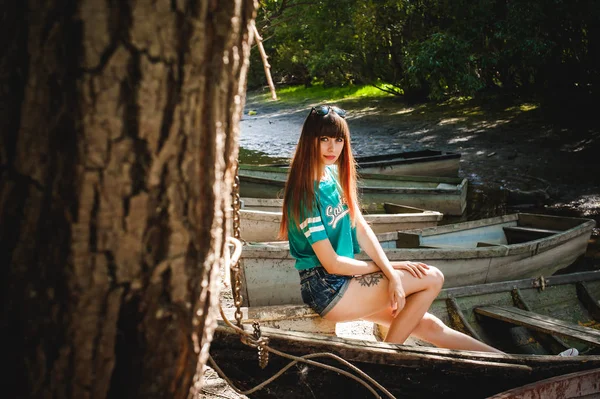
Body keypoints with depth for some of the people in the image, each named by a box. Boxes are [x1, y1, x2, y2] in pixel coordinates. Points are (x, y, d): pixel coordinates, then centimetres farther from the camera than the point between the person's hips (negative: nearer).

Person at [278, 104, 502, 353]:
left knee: (429, 325, 6)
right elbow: (332, 263, -19)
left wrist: (391, 275, -12)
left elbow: (362, 229, 2)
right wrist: (387, 267, -6)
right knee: (432, 278, -5)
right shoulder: (307, 192, -20)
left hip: (344, 277, 7)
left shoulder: (334, 174, 5)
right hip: (326, 289, -7)